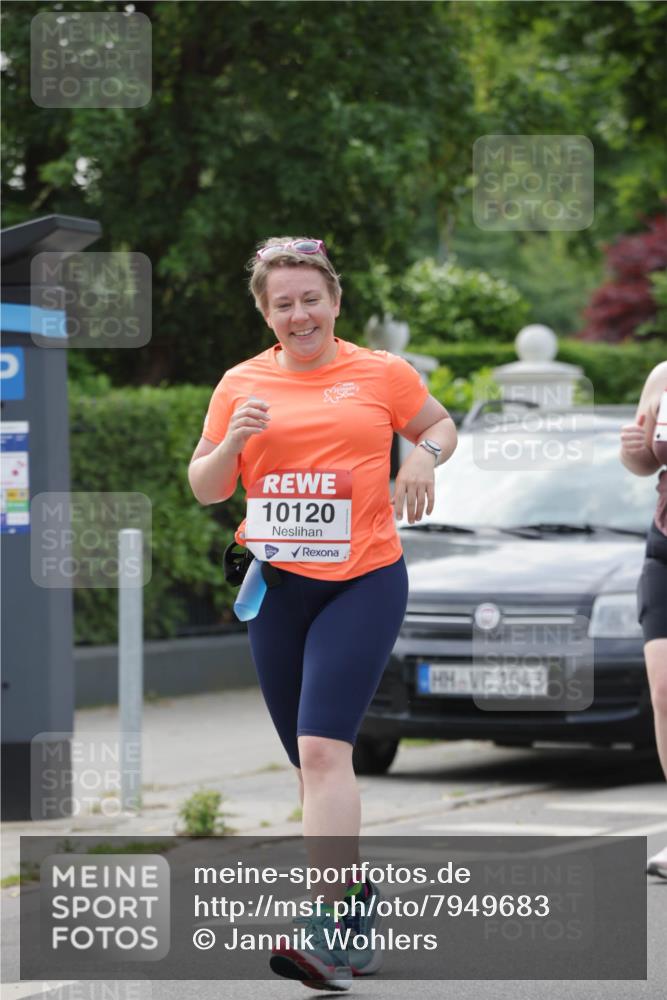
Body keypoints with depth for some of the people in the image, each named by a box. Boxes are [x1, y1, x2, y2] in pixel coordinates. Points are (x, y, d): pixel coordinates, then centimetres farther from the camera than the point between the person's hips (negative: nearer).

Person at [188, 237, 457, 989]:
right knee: (311, 760, 11)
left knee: (323, 747, -19)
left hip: (363, 581, -4)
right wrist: (232, 442, -10)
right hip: (275, 586, 4)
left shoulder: (381, 374, 2)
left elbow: (440, 426, 18)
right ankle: (356, 892, 31)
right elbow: (203, 488, 11)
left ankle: (327, 932, -24)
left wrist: (423, 456, -5)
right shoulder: (242, 384, 7)